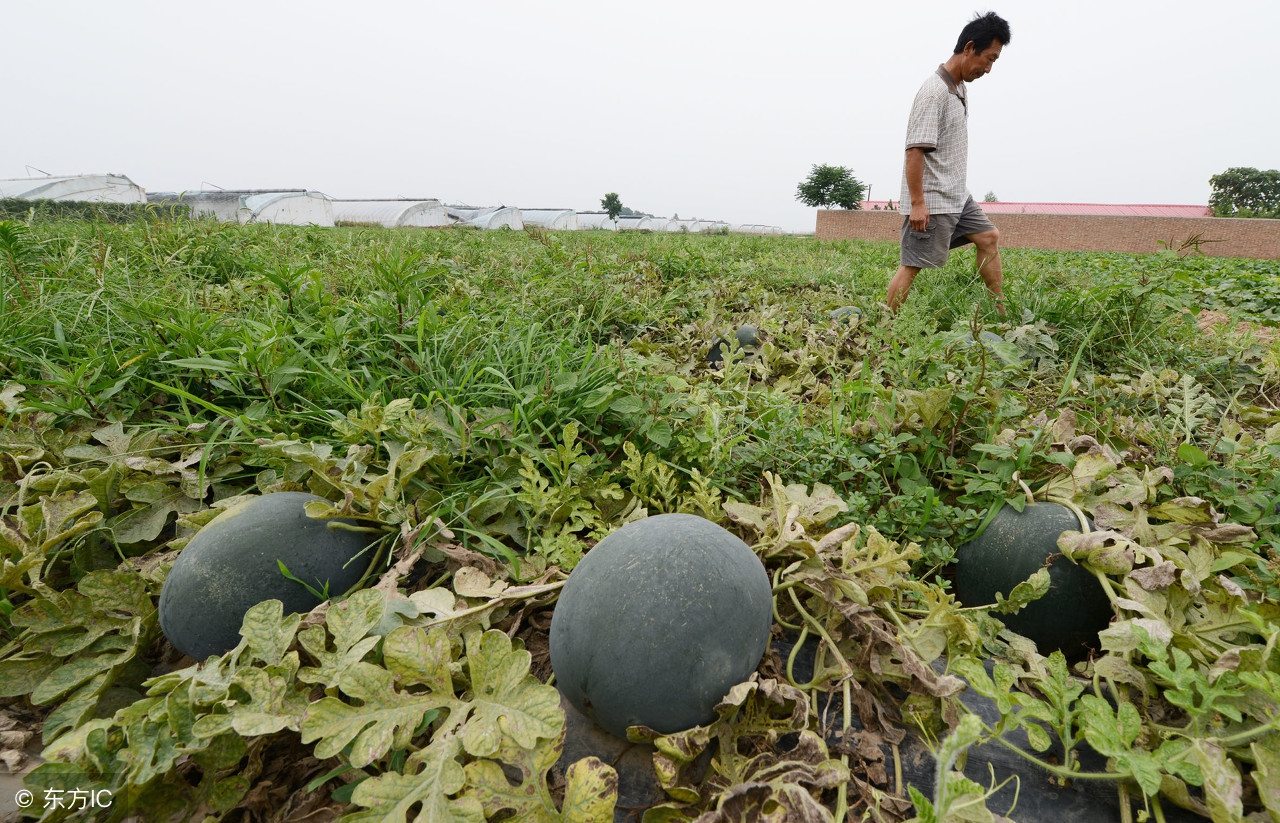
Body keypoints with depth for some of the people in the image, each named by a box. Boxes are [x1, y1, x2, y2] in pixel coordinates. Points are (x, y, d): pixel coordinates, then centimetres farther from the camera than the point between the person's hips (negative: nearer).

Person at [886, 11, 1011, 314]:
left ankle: (1001, 311, 24)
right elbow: (915, 150, -22)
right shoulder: (935, 91, -16)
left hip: (957, 196, 10)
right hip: (932, 201, -10)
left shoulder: (961, 89, 13)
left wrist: (957, 188, 21)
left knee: (989, 238, 15)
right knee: (913, 265, -8)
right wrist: (917, 203, -25)